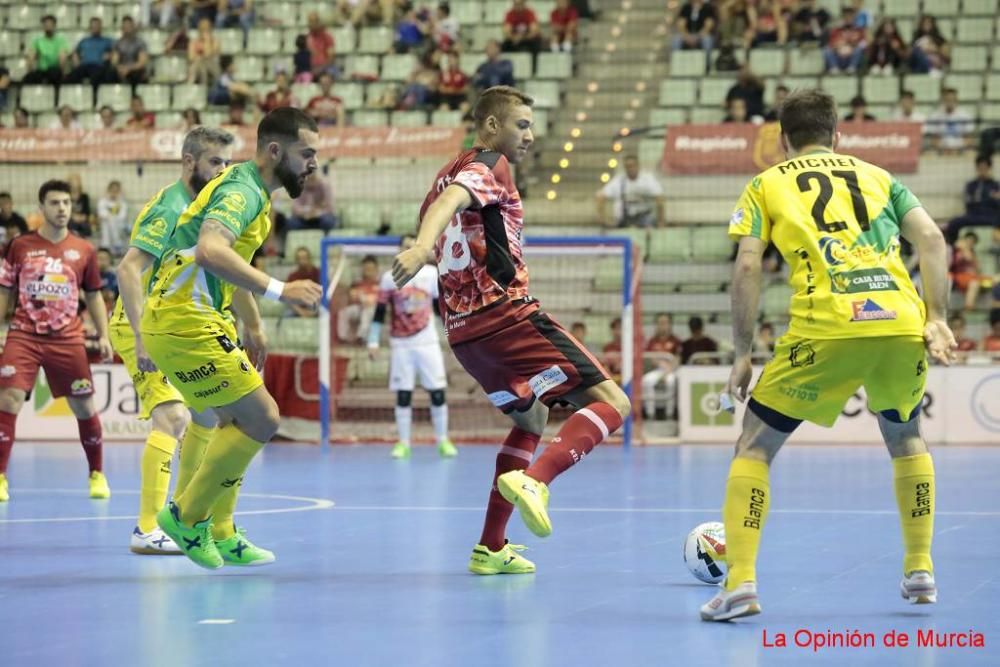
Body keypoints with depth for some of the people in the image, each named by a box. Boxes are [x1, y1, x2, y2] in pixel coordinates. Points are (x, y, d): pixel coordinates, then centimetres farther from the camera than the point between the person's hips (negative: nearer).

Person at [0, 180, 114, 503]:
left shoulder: (84, 251, 7)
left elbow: (94, 295, 15)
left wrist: (103, 336, 7)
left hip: (67, 339, 1)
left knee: (84, 407, 4)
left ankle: (97, 475, 22)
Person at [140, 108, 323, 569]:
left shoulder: (252, 191, 17)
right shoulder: (242, 190, -15)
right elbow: (210, 252, -34)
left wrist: (253, 328, 33)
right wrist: (278, 290, -35)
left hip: (195, 320, 11)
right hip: (185, 323, -11)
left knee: (238, 421, 17)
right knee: (261, 418, -9)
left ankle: (218, 535, 23)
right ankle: (187, 516, 1)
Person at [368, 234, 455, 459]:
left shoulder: (432, 274, 3)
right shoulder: (389, 278, 0)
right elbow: (379, 312, 2)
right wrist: (373, 342, -2)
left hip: (428, 342, 1)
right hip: (401, 345, -1)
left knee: (438, 393, -2)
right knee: (403, 395, 0)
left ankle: (443, 441, 8)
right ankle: (403, 443, 7)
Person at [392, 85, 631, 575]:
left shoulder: (451, 172, 21)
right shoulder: (490, 166, -5)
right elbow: (451, 200, -26)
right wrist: (422, 247, -44)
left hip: (462, 329, 9)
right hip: (508, 314, -9)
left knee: (532, 417, 28)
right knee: (612, 403, -9)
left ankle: (491, 548, 21)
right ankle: (532, 481, -32)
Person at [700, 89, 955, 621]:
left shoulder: (767, 185, 18)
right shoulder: (877, 176, 24)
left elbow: (746, 267, 4)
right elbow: (931, 239, 9)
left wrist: (742, 354, 6)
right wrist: (936, 317, 5)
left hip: (825, 328, -3)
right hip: (900, 322, 3)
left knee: (754, 446, 11)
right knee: (905, 437, 30)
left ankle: (740, 583, -3)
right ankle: (920, 572, 28)